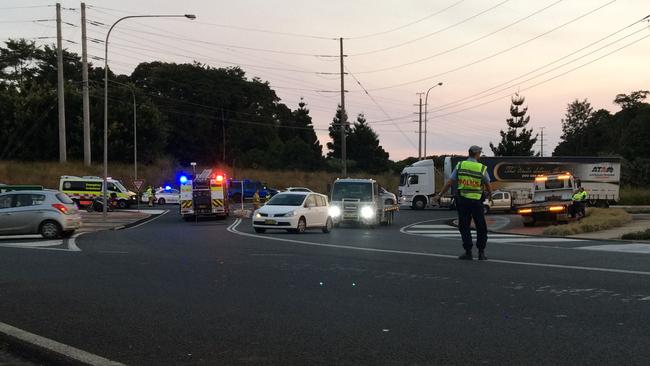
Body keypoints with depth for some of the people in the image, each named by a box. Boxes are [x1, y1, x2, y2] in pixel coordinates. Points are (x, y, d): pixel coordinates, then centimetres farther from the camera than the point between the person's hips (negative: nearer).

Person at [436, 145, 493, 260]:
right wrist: (490, 195, 27)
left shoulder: (460, 165, -2)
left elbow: (449, 183, -3)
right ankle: (481, 252, 13)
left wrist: (440, 194, 7)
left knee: (464, 227, 7)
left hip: (462, 200, 1)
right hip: (477, 201, -1)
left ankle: (468, 252, 2)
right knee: (481, 227, 12)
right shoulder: (482, 168, -4)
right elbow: (488, 185, 7)